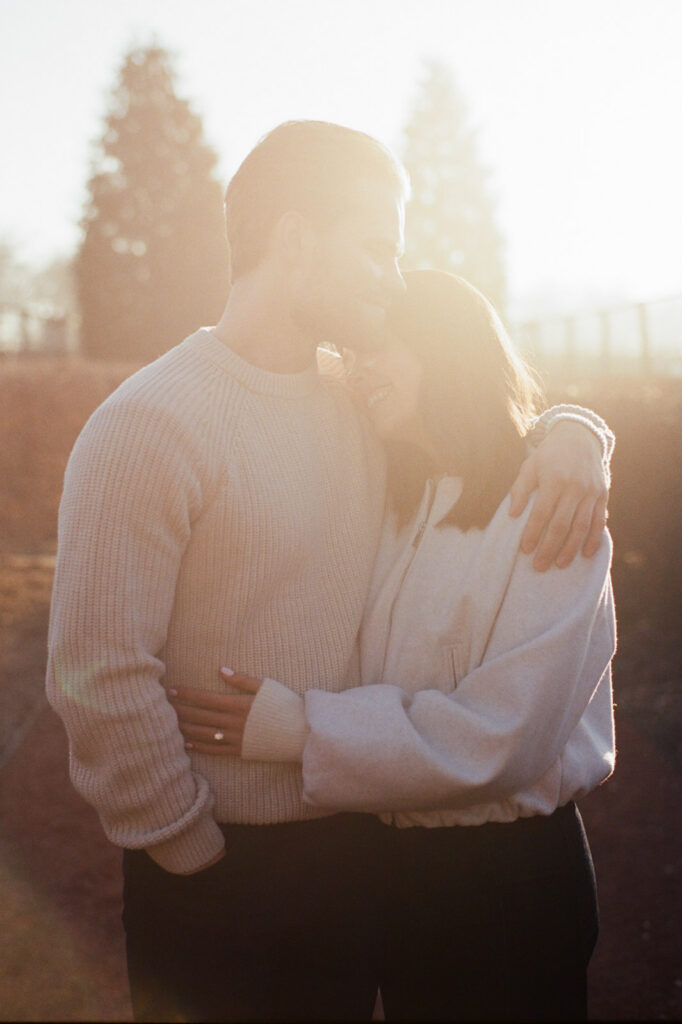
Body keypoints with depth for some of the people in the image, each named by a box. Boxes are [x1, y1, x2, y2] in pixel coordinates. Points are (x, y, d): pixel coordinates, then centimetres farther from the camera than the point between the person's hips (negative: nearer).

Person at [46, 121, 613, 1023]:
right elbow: (97, 675, -22)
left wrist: (570, 433, -4)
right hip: (222, 873, -6)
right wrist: (194, 855, -14)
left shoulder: (357, 408, 4)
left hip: (358, 842, 7)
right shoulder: (151, 423, -18)